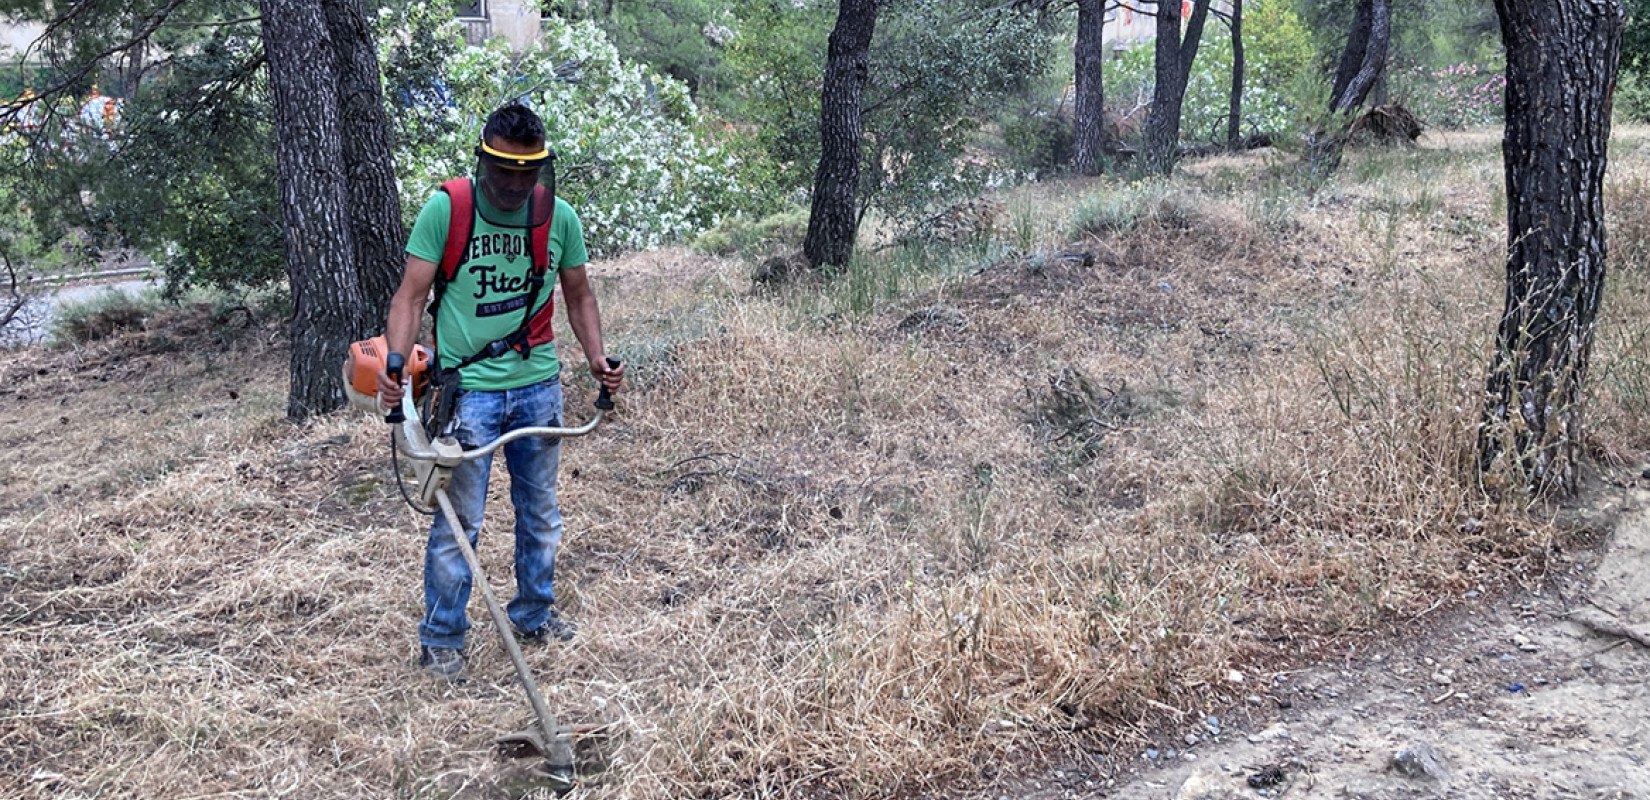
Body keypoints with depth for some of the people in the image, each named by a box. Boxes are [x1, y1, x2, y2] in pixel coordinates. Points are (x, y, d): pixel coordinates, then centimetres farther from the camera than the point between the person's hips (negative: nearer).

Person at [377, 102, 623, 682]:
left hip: (539, 387, 4)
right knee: (458, 521, -1)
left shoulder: (559, 217, 1)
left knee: (540, 513, 15)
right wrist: (395, 363, -24)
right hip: (467, 389, -4)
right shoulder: (445, 209, -10)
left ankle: (534, 615, 34)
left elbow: (578, 297, 12)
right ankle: (440, 640, 13)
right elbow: (412, 295, -9)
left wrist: (596, 357, -4)